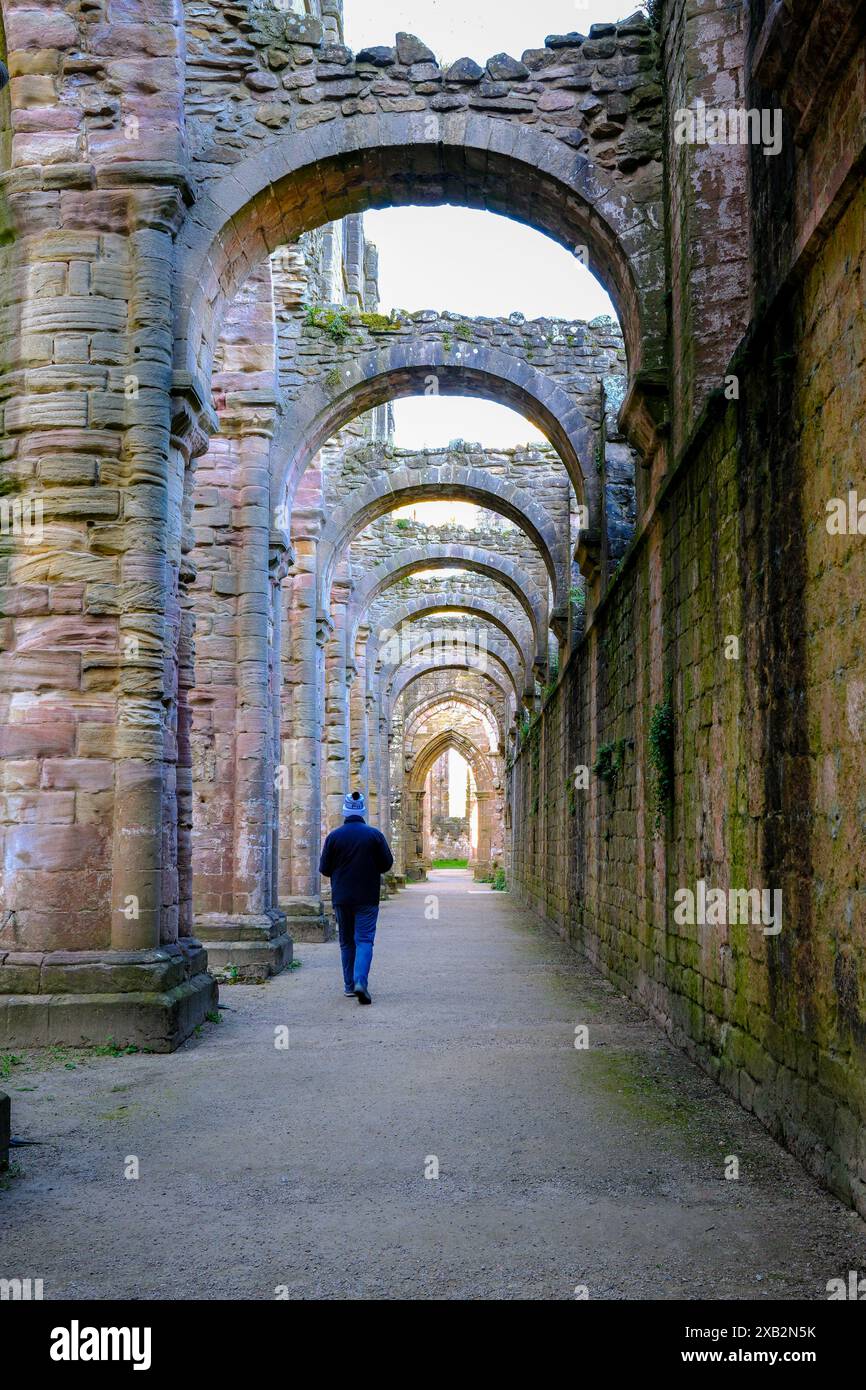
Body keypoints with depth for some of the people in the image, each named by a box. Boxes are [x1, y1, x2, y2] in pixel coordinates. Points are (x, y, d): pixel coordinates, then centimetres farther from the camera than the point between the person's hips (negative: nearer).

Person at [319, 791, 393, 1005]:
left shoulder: (334, 836, -4)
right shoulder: (375, 835, -6)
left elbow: (324, 869, -1)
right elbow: (387, 864, -1)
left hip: (341, 897, 1)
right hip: (367, 898, -1)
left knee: (346, 941, 13)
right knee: (364, 939, -2)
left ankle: (349, 985, 16)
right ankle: (360, 981, -20)